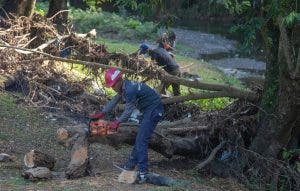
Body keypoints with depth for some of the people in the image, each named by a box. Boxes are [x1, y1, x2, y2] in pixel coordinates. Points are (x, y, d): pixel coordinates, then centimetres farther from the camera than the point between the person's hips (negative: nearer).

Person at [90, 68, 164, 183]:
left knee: (141, 140, -15)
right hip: (149, 110, 10)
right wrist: (102, 114, 18)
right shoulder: (123, 87, 6)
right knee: (140, 138, 16)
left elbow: (128, 110, -15)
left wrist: (117, 122, -1)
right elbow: (114, 101, 18)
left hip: (153, 110, -10)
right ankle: (132, 163, 25)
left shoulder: (129, 90, -25)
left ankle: (143, 172, -19)